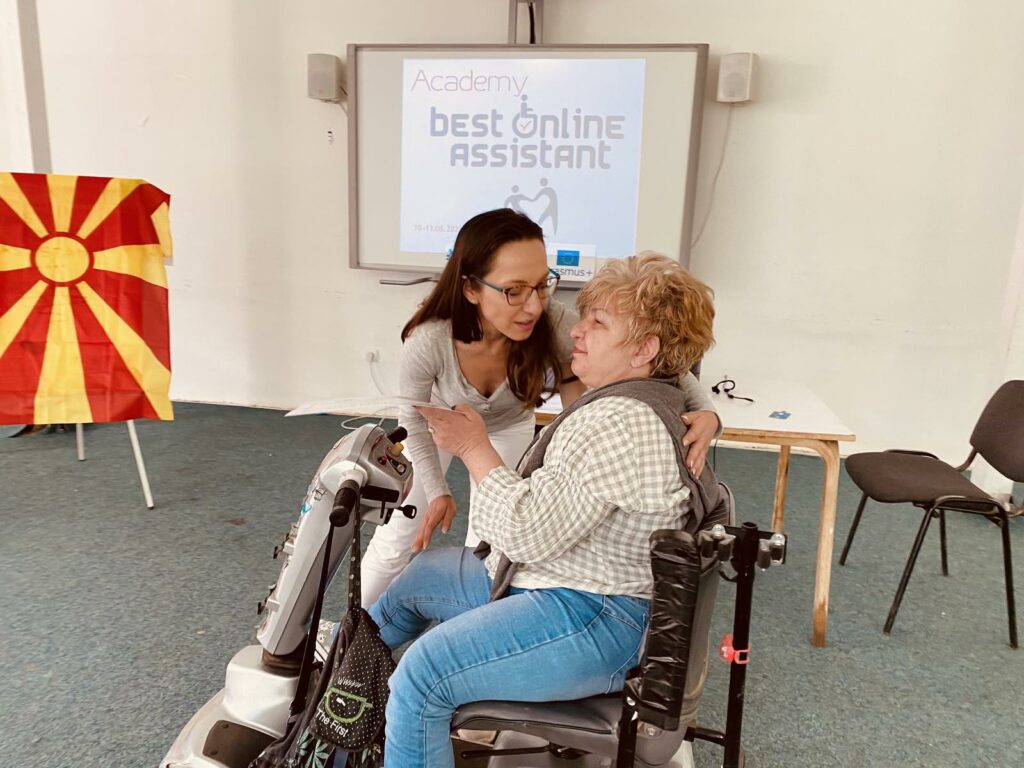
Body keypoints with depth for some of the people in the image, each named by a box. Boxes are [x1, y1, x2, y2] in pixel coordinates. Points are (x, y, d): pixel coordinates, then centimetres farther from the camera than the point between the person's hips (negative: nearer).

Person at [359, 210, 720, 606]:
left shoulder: (555, 325, -41)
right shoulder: (428, 341, -41)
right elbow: (413, 418, -18)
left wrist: (705, 411, -49)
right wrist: (436, 490, -18)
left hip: (507, 428, 1)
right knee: (398, 537, 11)